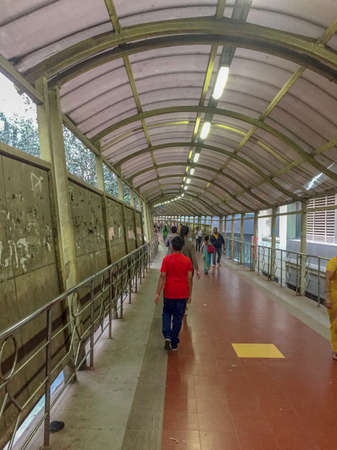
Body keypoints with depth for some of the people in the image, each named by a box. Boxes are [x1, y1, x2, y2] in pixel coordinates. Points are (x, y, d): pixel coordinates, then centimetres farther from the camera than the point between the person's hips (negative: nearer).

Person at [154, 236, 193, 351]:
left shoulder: (166, 259, -7)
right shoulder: (187, 260, -4)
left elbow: (162, 277, -9)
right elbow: (189, 279, -2)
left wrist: (157, 293, -5)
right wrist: (189, 295, 7)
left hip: (169, 293, 0)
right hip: (182, 294, 1)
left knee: (166, 313, 20)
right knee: (178, 317, 10)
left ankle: (167, 336, 3)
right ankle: (174, 344, 16)